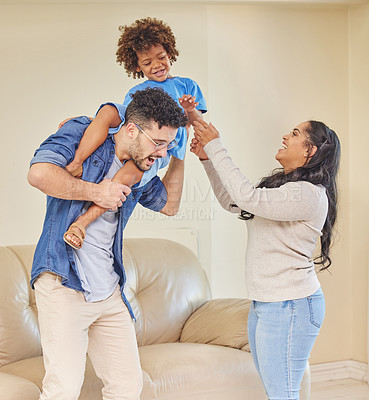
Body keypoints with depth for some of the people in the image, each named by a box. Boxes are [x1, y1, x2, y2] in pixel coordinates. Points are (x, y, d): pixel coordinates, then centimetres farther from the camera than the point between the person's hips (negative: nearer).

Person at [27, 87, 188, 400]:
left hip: (109, 291, 7)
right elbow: (39, 173, -21)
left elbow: (168, 205, 31)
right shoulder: (81, 133, -5)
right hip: (63, 283, -7)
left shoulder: (141, 172, 14)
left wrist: (179, 156, 20)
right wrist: (97, 192, -15)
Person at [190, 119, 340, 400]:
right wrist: (207, 158, 11)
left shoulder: (308, 194, -18)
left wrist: (216, 148, -20)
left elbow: (248, 197, -27)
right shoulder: (283, 186, 15)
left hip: (290, 306, -10)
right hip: (264, 303, 10)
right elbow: (232, 202, 22)